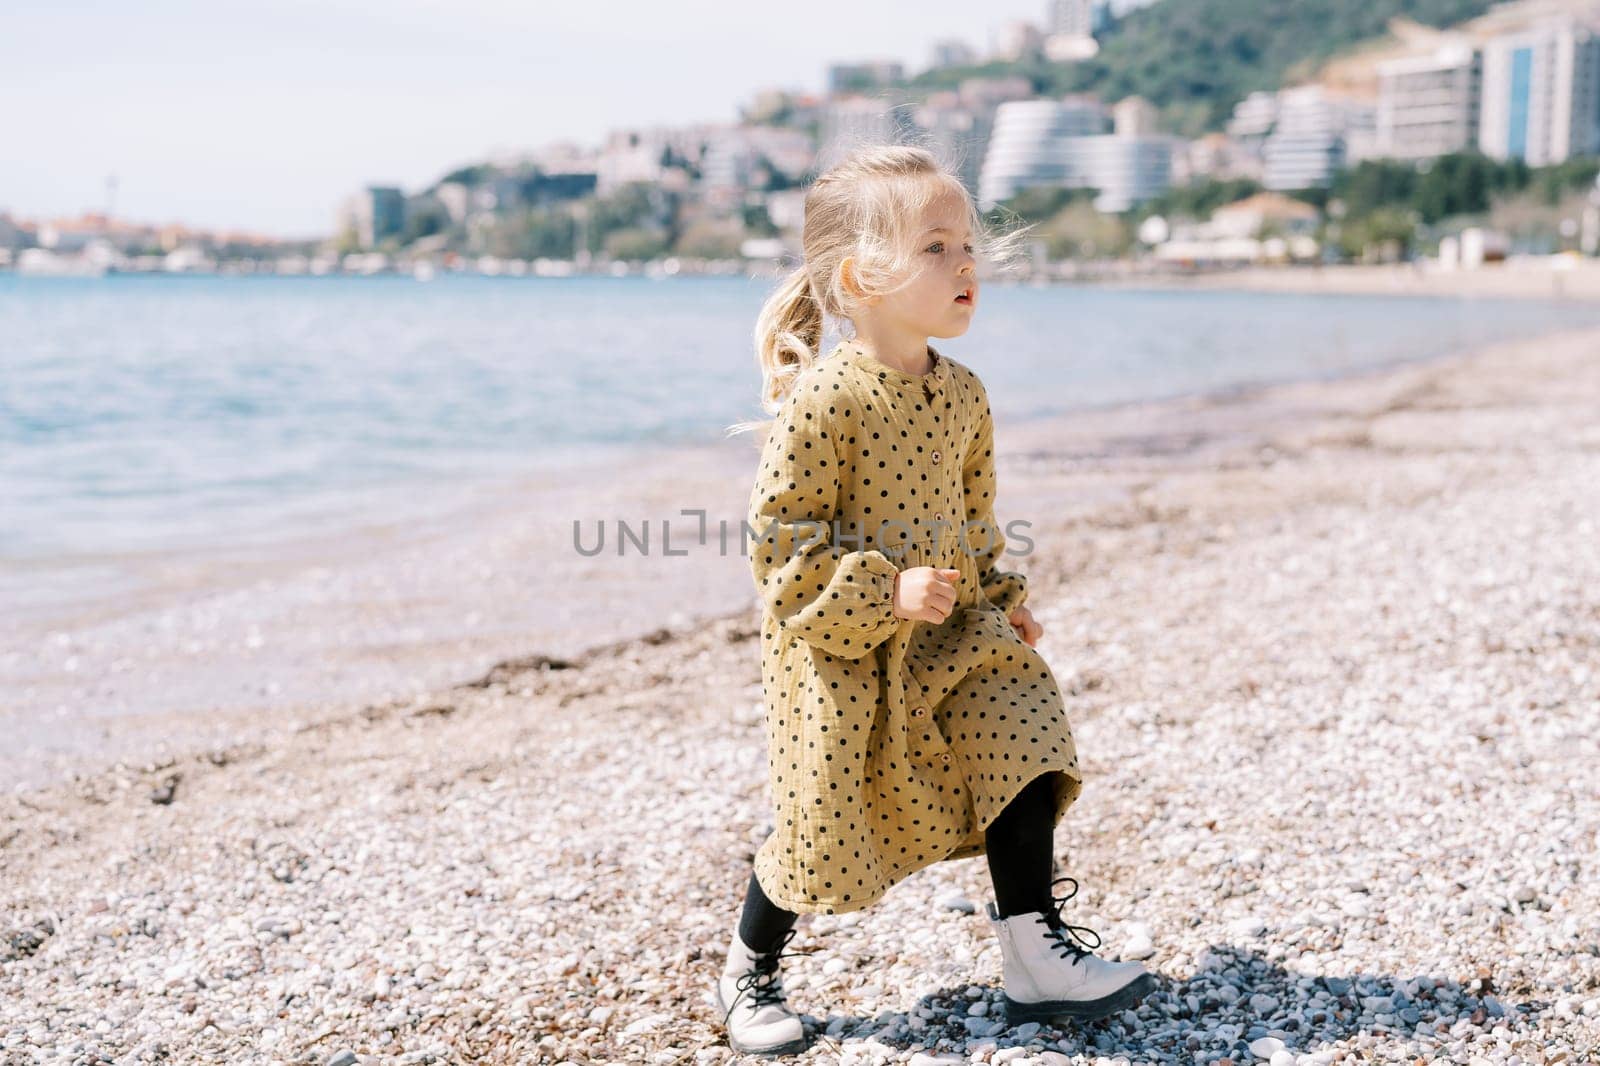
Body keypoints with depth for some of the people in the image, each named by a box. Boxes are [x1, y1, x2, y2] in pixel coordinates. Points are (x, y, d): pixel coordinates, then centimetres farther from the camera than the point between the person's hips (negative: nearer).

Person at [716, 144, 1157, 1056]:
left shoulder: (962, 395, 2)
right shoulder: (822, 400, -21)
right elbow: (779, 539, -21)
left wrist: (1002, 598, 8)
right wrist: (886, 592, -26)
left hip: (949, 638, 7)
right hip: (838, 650, -6)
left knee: (1023, 751, -3)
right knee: (822, 822, 0)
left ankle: (1036, 955, 11)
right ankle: (749, 975, 24)